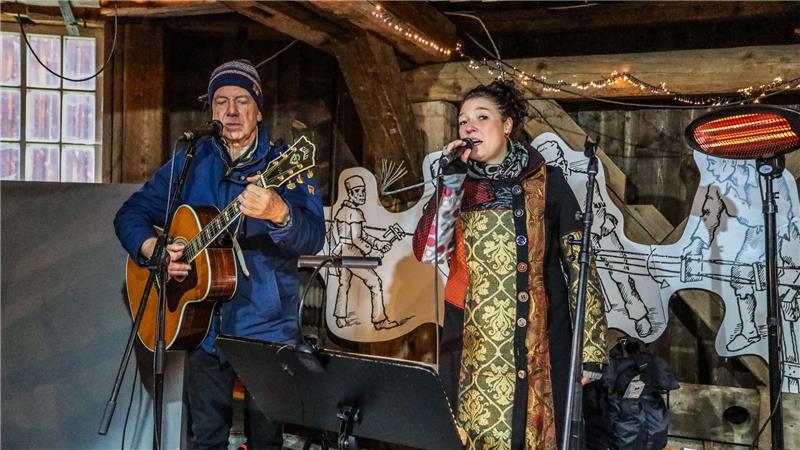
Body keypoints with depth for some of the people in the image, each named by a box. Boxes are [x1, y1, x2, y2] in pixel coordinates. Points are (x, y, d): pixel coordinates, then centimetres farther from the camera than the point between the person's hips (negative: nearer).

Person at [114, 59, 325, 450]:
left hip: (268, 328, -2)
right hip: (203, 325, 3)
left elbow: (314, 238, -18)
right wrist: (152, 248, -10)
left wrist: (278, 213, -39)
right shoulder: (189, 162, 5)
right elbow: (130, 213, 11)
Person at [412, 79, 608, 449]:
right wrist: (451, 180, -11)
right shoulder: (456, 183, 7)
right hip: (472, 341, 2)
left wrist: (590, 347, -6)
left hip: (539, 340, -1)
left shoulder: (546, 181, 1)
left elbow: (578, 260, -1)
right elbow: (427, 252, -7)